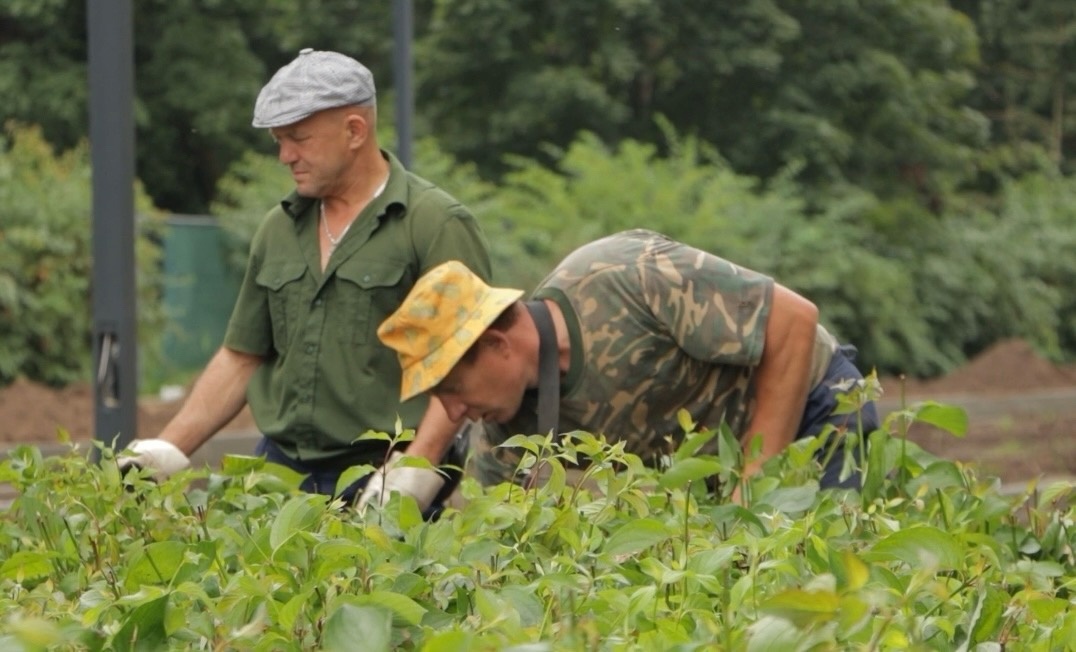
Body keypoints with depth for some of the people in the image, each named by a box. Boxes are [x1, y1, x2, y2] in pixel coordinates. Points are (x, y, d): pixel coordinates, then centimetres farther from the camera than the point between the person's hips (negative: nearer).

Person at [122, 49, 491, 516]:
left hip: (383, 484, -5)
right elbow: (242, 357, 21)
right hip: (280, 476, 5)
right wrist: (171, 449, 11)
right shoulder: (278, 229, 16)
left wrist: (415, 470, -22)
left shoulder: (436, 224, -5)